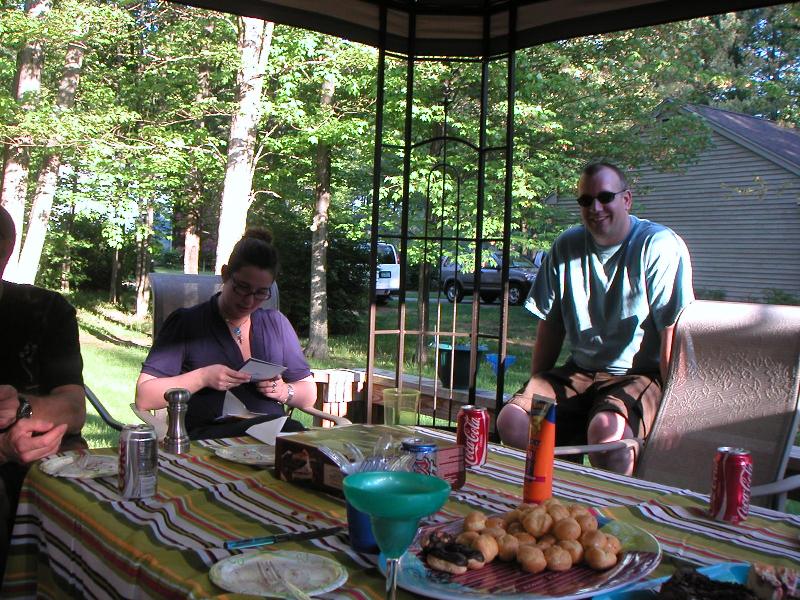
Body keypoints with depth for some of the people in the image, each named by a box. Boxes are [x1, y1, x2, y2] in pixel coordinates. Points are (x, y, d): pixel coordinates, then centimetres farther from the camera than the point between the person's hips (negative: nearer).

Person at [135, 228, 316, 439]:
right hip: (209, 435, -5)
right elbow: (144, 398, 1)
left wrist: (285, 391, 0)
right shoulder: (185, 323, 7)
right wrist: (202, 378, -12)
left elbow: (310, 394, 23)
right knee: (293, 431, -35)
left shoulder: (277, 323, 19)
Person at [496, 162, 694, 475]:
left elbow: (673, 334, -12)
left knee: (605, 428, -35)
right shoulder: (566, 247, 9)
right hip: (579, 372, 5)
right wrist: (535, 392, 10)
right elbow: (550, 325, 13)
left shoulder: (660, 246, -8)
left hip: (640, 374, -5)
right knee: (511, 419, -18)